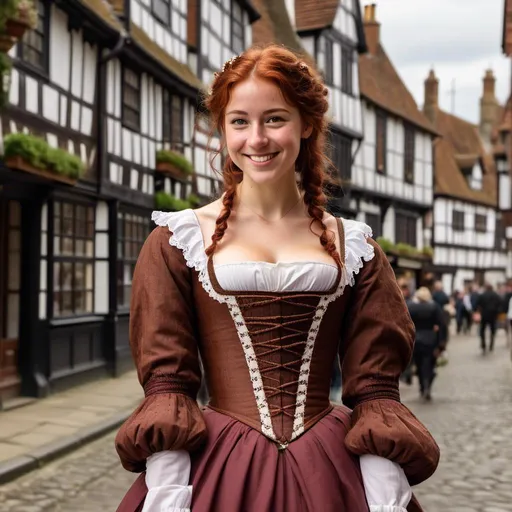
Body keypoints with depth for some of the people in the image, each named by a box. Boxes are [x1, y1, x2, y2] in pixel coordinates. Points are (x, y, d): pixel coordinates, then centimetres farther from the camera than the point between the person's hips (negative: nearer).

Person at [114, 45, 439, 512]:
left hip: (331, 471, 2)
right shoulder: (177, 240, 0)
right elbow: (166, 382, -4)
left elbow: (376, 389, 1)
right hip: (217, 468, -1)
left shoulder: (353, 246, 5)